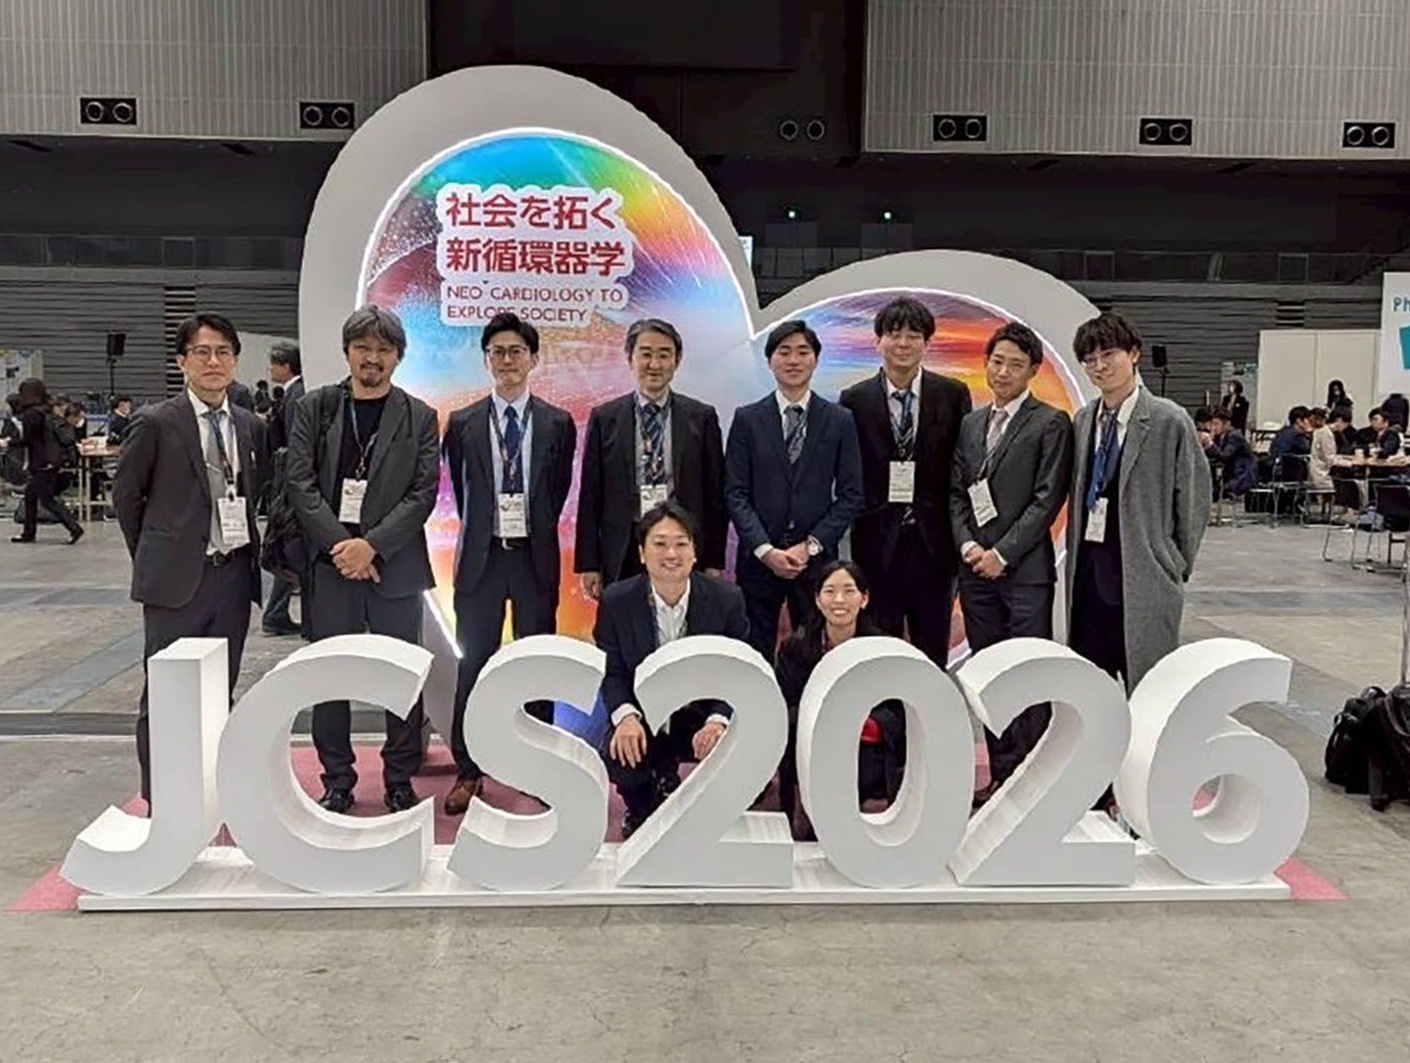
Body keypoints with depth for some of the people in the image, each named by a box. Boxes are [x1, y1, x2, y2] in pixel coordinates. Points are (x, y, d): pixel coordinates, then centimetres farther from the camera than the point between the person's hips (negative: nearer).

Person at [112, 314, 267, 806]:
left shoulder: (251, 427, 8)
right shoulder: (155, 422, -5)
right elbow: (125, 494, 4)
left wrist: (251, 552, 8)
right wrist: (153, 557, 7)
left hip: (234, 575, 4)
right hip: (177, 578, -4)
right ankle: (160, 804, 13)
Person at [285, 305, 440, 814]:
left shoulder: (419, 418, 5)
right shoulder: (314, 407, 7)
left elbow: (423, 493, -3)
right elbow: (299, 482, -1)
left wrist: (371, 545, -13)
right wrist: (340, 544, -11)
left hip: (395, 566, 0)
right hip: (329, 563, 1)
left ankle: (400, 781, 17)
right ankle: (337, 782, 19)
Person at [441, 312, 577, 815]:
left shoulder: (557, 423, 2)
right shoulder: (463, 424, 2)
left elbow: (559, 490, 10)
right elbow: (460, 489, 11)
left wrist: (535, 529, 10)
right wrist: (484, 528, 10)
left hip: (535, 557, 0)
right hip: (481, 556, 0)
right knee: (474, 663, 5)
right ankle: (467, 770, 16)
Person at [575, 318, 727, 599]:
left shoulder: (702, 417, 5)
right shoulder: (604, 418, 5)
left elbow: (715, 494, 5)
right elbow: (590, 497, 5)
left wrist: (714, 562, 1)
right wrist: (588, 564, 1)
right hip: (623, 554, 0)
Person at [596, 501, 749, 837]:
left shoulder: (726, 598, -10)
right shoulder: (616, 601, -9)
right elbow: (610, 671, -1)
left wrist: (719, 720, -24)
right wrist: (625, 716, -23)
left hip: (702, 718, 0)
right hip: (643, 718, 0)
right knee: (617, 755, -30)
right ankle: (643, 809, 11)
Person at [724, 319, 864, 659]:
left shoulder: (840, 421, 6)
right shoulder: (747, 419, 4)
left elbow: (850, 495, 3)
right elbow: (735, 493, 0)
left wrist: (811, 545, -8)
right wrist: (765, 549, -11)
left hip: (817, 558, 0)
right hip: (758, 558, 0)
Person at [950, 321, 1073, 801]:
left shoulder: (1050, 424, -3)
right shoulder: (970, 424, 15)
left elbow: (1048, 499, -9)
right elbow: (956, 493, 14)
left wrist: (1003, 553, -12)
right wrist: (968, 544, -2)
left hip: (1025, 571, -5)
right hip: (976, 569, 6)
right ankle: (1001, 775, 19)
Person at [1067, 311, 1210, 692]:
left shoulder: (1169, 421, -6)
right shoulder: (1082, 421, 10)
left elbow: (1195, 499, -2)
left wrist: (1175, 567, 0)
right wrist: (1076, 560, 10)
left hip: (1143, 579, -5)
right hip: (1088, 574, 5)